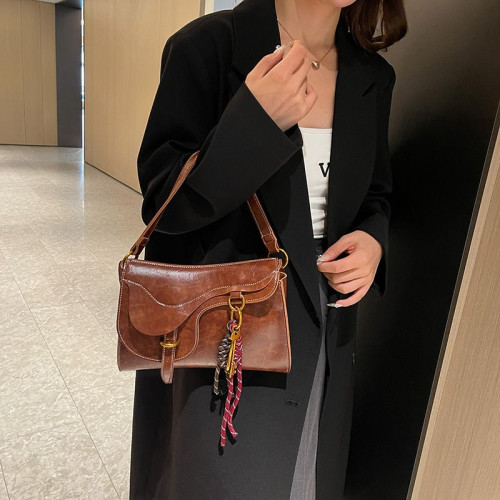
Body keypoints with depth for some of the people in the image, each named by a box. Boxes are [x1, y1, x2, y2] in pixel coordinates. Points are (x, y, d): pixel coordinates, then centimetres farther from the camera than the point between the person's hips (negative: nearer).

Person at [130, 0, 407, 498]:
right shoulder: (208, 46, -13)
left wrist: (374, 241, -9)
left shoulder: (373, 77, 3)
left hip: (323, 336, 5)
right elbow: (161, 201, -15)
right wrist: (256, 120, -30)